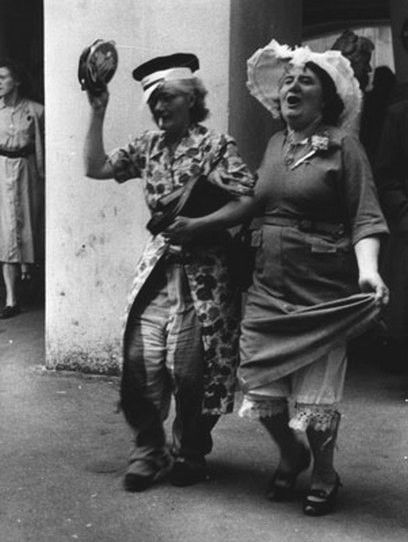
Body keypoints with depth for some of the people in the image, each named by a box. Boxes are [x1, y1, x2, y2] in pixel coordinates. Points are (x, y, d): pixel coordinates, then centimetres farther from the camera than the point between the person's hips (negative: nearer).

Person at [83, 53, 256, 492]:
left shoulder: (216, 145, -5)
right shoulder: (148, 146, 11)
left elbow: (246, 202, -12)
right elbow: (96, 168, 8)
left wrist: (196, 225, -21)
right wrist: (97, 113, 2)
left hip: (201, 270, -4)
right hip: (156, 268, 5)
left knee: (190, 371, 0)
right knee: (141, 362, -2)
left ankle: (190, 455, 20)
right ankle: (148, 453, 13)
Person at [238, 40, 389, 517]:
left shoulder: (343, 148, -4)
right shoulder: (274, 145, 12)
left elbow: (365, 218, -11)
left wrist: (368, 269, -25)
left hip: (324, 293, -5)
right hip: (268, 289, 5)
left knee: (315, 396, 1)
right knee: (261, 389, 5)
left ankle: (324, 475, 26)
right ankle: (291, 456, 34)